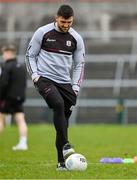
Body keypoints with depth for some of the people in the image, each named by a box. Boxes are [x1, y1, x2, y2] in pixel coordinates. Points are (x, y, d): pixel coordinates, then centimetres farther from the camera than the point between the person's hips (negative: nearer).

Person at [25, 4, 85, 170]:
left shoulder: (76, 38, 6)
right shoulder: (42, 32, -2)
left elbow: (79, 64, 13)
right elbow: (30, 55, 6)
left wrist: (75, 86, 3)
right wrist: (34, 74, -8)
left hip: (65, 82, 4)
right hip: (44, 78, -4)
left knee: (64, 117, 1)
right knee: (58, 104, -30)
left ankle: (61, 161, 7)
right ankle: (65, 145, -31)